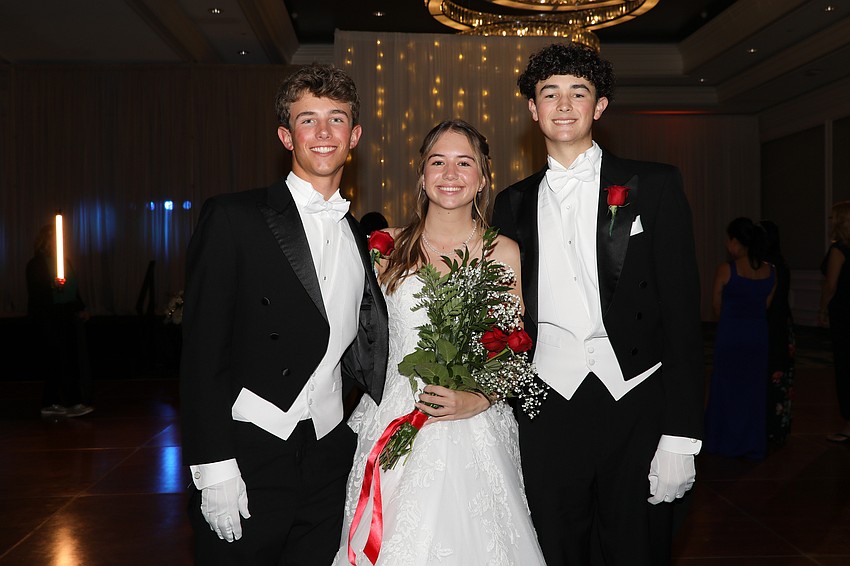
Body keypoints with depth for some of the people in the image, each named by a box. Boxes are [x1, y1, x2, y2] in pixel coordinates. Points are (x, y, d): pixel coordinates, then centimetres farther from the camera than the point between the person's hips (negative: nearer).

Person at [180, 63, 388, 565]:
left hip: (329, 461, 5)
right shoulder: (234, 218, -6)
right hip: (247, 454, -4)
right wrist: (214, 467, -14)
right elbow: (202, 350, -10)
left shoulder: (360, 238, 12)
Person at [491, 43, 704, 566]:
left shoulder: (654, 186, 2)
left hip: (638, 405, -2)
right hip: (547, 410, 2)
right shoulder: (514, 204, 11)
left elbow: (682, 312, -4)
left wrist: (681, 437, -9)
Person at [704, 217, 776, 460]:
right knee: (754, 390, 13)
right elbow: (766, 306, 5)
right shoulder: (770, 272, -1)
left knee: (727, 387, 11)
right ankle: (753, 446, 20)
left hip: (730, 337, -4)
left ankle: (726, 442, 20)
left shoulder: (725, 270, -14)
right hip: (758, 337, 4)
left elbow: (716, 307, -4)